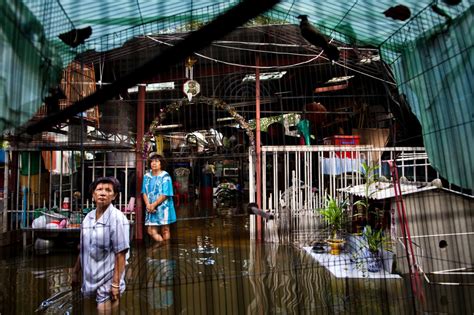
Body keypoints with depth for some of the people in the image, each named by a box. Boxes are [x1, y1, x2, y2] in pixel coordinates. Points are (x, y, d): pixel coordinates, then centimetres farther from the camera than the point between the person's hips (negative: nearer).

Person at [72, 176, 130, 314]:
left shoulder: (117, 218, -15)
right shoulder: (88, 217, 4)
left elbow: (120, 254, -17)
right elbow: (83, 250, 13)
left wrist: (116, 284, -19)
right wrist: (75, 272, 15)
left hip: (107, 282, -6)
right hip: (89, 280, 6)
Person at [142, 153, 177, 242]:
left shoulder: (165, 176, -6)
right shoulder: (147, 176, 9)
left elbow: (165, 194, -11)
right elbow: (144, 192, 6)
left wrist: (154, 205, -13)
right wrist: (148, 205, -9)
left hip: (163, 207, -4)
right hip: (151, 209, 4)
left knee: (165, 230, 3)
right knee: (151, 231, 0)